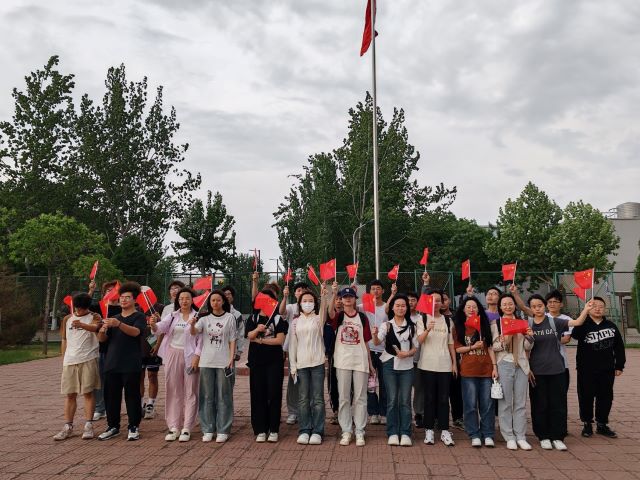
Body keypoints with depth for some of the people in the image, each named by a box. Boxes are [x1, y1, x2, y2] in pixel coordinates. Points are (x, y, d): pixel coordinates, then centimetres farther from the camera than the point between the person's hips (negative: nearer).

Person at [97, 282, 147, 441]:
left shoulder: (139, 317, 1)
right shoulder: (114, 317, 18)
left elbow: (135, 331, -19)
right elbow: (102, 339, 14)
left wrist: (118, 324, -34)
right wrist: (102, 330, -10)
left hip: (131, 365, -5)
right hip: (112, 363, 5)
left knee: (132, 396, -1)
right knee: (111, 395, 6)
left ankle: (133, 427, 8)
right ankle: (113, 426, 18)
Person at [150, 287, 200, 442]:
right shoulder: (172, 316, 8)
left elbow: (201, 339, -5)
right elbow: (160, 328, -7)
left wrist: (196, 357, -15)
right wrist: (153, 325, -29)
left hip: (190, 356, -3)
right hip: (173, 355, 4)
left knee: (190, 392, 1)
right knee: (173, 391, 8)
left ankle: (186, 428, 8)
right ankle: (173, 427, 17)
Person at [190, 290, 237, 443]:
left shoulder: (230, 318, 2)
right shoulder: (204, 317, 6)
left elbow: (232, 340, 2)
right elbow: (194, 332, -9)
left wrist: (231, 359, -7)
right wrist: (192, 324, -31)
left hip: (223, 362, -2)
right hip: (206, 361, 2)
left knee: (223, 396, 2)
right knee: (207, 396, 7)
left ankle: (223, 430, 9)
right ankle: (208, 430, 16)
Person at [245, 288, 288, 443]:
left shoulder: (278, 319, 2)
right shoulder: (253, 318, 10)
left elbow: (280, 340, -8)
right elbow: (249, 336, -5)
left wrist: (260, 340, -8)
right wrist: (257, 330, -25)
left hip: (274, 361, -2)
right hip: (256, 361, 2)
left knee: (274, 394, -1)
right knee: (258, 395, 3)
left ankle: (273, 430, 8)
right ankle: (260, 430, 11)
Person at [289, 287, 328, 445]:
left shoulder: (318, 319, 3)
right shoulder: (295, 322, 8)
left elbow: (323, 310, -20)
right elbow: (292, 345, 7)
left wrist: (324, 296, -39)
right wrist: (292, 366, 1)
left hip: (317, 362, -2)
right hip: (301, 364, 2)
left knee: (318, 398, 2)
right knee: (303, 399, 6)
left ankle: (317, 431, 9)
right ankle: (304, 431, 15)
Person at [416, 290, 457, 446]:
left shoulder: (447, 321, 11)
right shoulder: (422, 319, 2)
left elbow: (451, 343, 13)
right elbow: (419, 340, -11)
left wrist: (454, 363, 8)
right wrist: (427, 330, -30)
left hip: (445, 365, 2)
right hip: (427, 364, -2)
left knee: (444, 398, 2)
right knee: (429, 398, 2)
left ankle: (444, 431, 8)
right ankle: (429, 430, 10)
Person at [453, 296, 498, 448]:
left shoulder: (484, 325, 12)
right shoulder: (459, 327, 6)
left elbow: (490, 347, 9)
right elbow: (457, 348, 2)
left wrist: (494, 366, 2)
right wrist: (472, 347, -12)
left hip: (486, 369, 2)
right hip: (468, 370, -2)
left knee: (487, 404, 3)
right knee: (471, 405, 0)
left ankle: (488, 435, 12)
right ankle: (474, 435, 9)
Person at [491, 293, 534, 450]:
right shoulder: (495, 324, 3)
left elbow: (527, 348, 14)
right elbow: (491, 346, -1)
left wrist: (529, 337, -6)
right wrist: (502, 343, -20)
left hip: (521, 365, 3)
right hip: (504, 365, -3)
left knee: (521, 402, 5)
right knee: (505, 402, -1)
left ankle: (521, 436, 12)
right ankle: (509, 437, 7)